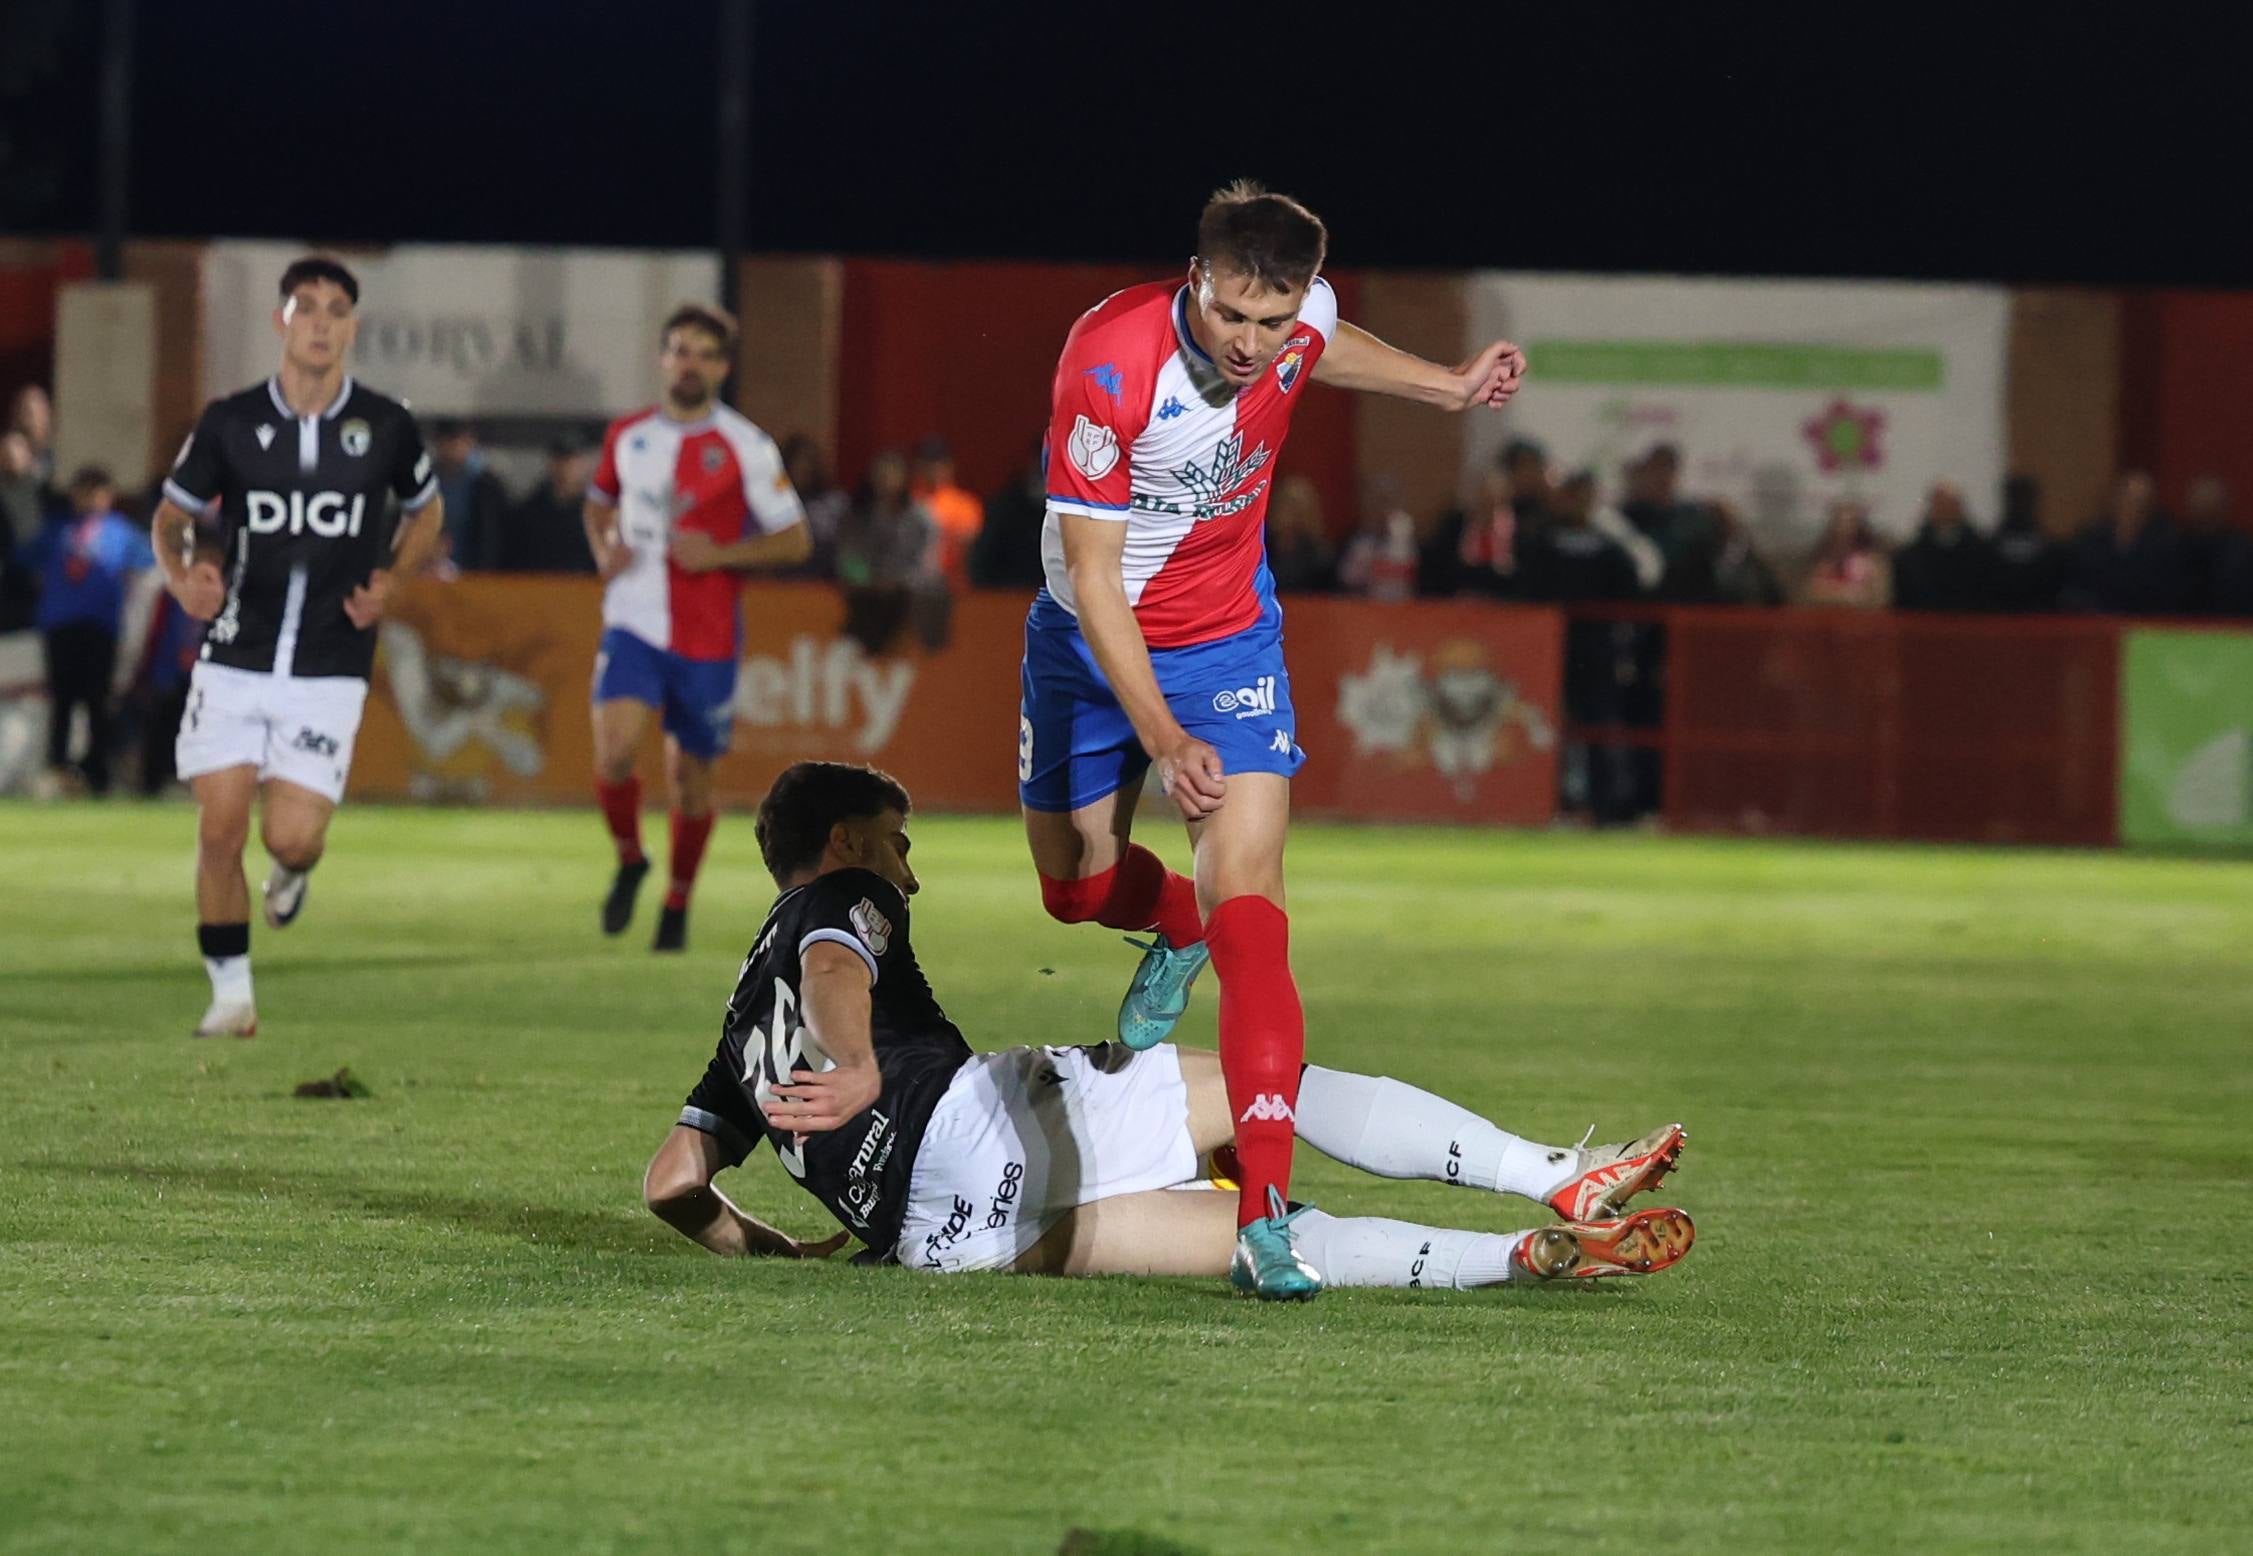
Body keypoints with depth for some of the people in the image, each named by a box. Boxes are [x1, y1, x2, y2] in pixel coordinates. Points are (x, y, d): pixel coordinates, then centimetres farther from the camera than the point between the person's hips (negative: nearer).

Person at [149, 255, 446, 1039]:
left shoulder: (385, 426, -2)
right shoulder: (229, 422, -2)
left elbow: (425, 510, 17)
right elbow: (171, 515, 10)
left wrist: (390, 581, 0)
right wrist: (184, 578, -11)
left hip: (330, 672, -1)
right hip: (234, 660, 1)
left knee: (291, 836, -11)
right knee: (220, 828, -6)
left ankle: (292, 870, 28)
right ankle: (231, 990, 8)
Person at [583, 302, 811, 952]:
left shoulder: (746, 448, -5)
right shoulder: (627, 435, 6)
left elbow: (793, 540, -2)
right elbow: (599, 502, 24)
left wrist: (719, 554, -16)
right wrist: (603, 550, 2)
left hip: (707, 637, -1)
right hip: (633, 624, 1)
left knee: (691, 778, 7)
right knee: (614, 749, -20)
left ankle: (678, 901, 29)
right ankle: (629, 861, 8)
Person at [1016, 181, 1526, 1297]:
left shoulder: (1303, 318, -18)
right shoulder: (1109, 364, -31)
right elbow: (1092, 576, -26)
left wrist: (1448, 387, 17)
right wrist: (1163, 741, -32)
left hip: (1227, 642, 1)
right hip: (1090, 641, -1)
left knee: (1246, 910, -16)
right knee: (1077, 886, 16)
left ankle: (1265, 1215, -24)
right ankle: (1179, 930, 55)